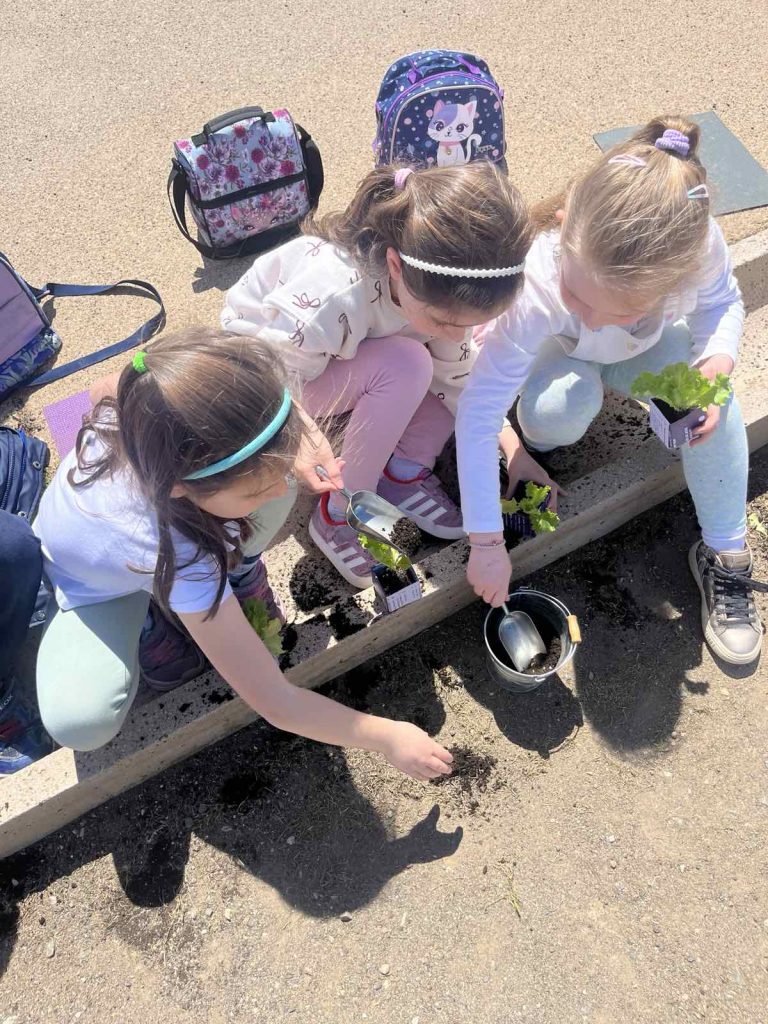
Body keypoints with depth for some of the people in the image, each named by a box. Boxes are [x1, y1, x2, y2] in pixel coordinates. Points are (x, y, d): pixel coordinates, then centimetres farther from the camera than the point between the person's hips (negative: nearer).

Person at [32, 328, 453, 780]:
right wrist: (390, 737, -24)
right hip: (100, 586, -3)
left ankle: (238, 569, 4)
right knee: (79, 722, -27)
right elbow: (276, 704, -35)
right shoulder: (179, 554, -45)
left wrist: (297, 434, -28)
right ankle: (149, 627, 3)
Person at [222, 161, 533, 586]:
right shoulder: (331, 296, -42)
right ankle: (337, 515, -17)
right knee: (405, 366, -34)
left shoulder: (443, 291, -21)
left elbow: (458, 375, -9)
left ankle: (406, 469, -5)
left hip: (348, 355, 6)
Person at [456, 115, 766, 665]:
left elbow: (723, 301, -10)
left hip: (650, 349, 3)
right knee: (554, 414, -37)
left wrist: (716, 365, -33)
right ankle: (536, 439, 1)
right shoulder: (536, 288, -43)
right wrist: (486, 543, -35)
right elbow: (479, 413, -39)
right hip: (562, 355, -2)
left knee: (716, 410, -24)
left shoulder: (698, 242, -34)